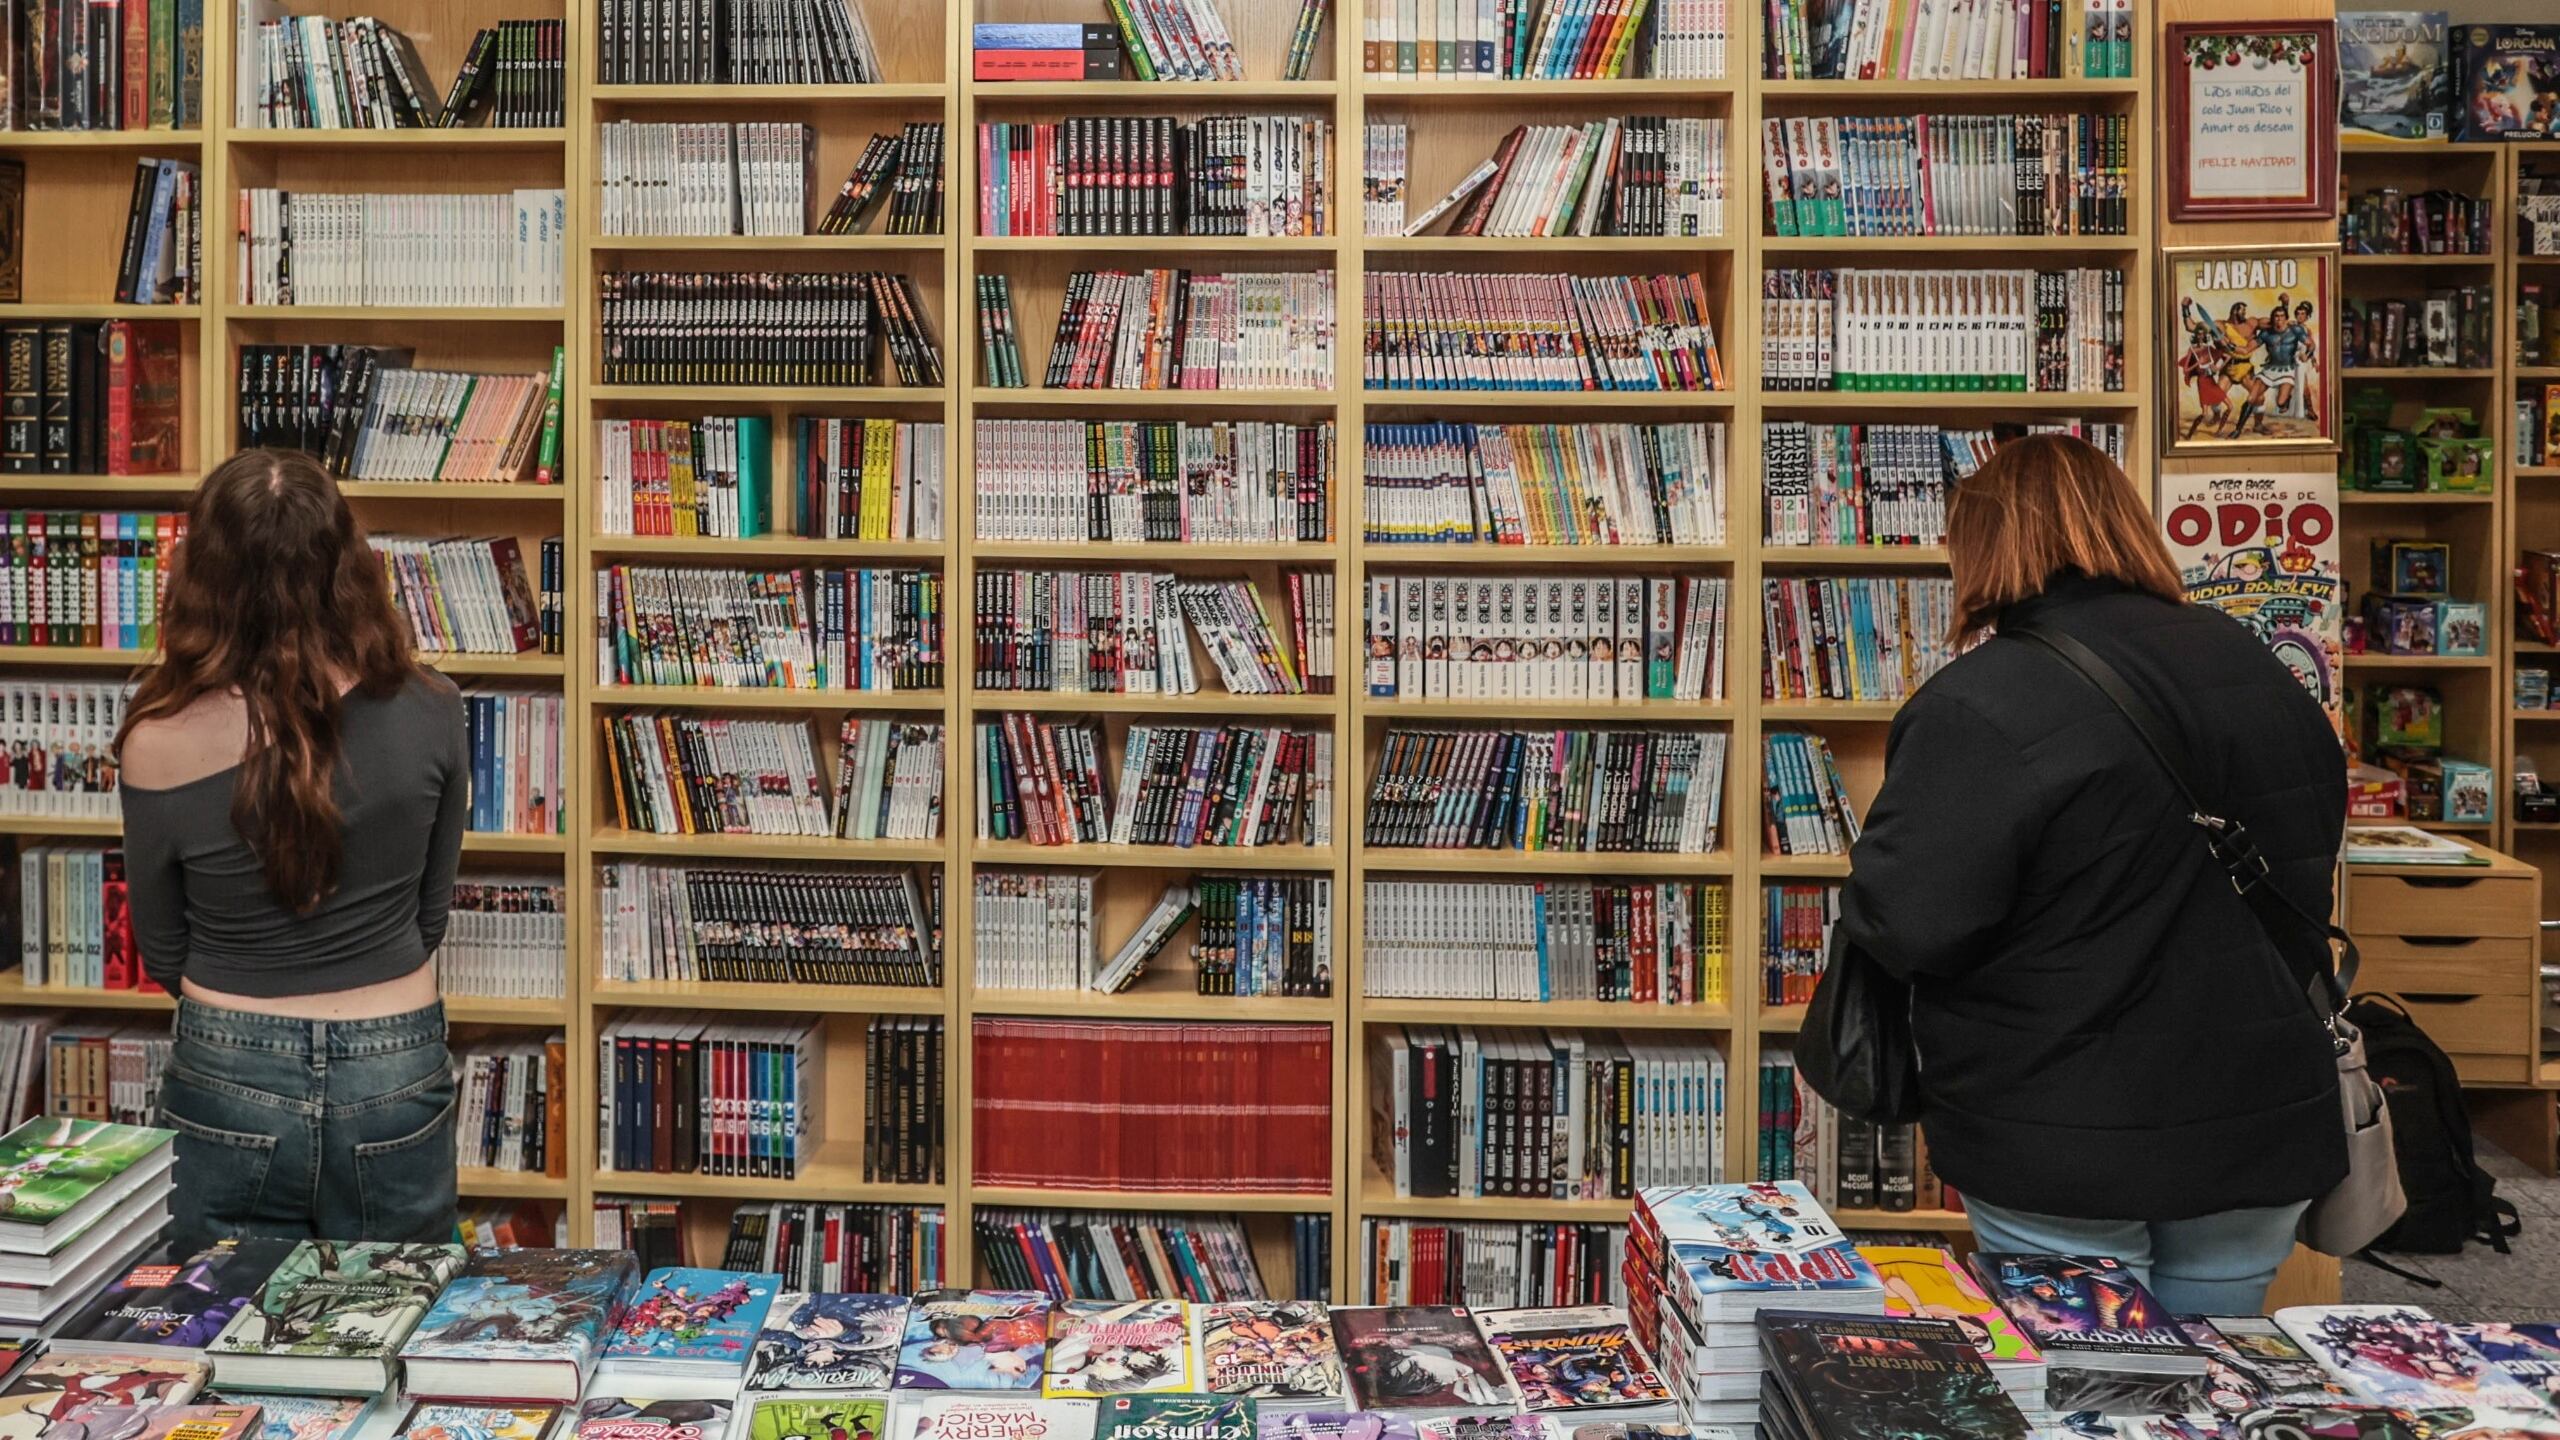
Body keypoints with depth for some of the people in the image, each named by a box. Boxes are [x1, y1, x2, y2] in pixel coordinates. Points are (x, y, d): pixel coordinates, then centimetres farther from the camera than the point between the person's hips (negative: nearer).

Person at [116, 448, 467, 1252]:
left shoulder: (162, 745, -14)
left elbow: (163, 958, 2)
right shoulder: (429, 713, -12)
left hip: (227, 1089, 0)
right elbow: (431, 912, 2)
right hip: (395, 1086, 1)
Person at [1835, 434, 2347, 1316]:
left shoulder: (1980, 704, -20)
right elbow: (2310, 880, 15)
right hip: (2261, 1129, 6)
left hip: (2071, 1154, -6)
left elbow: (1903, 924, -22)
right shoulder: (2262, 673, 3)